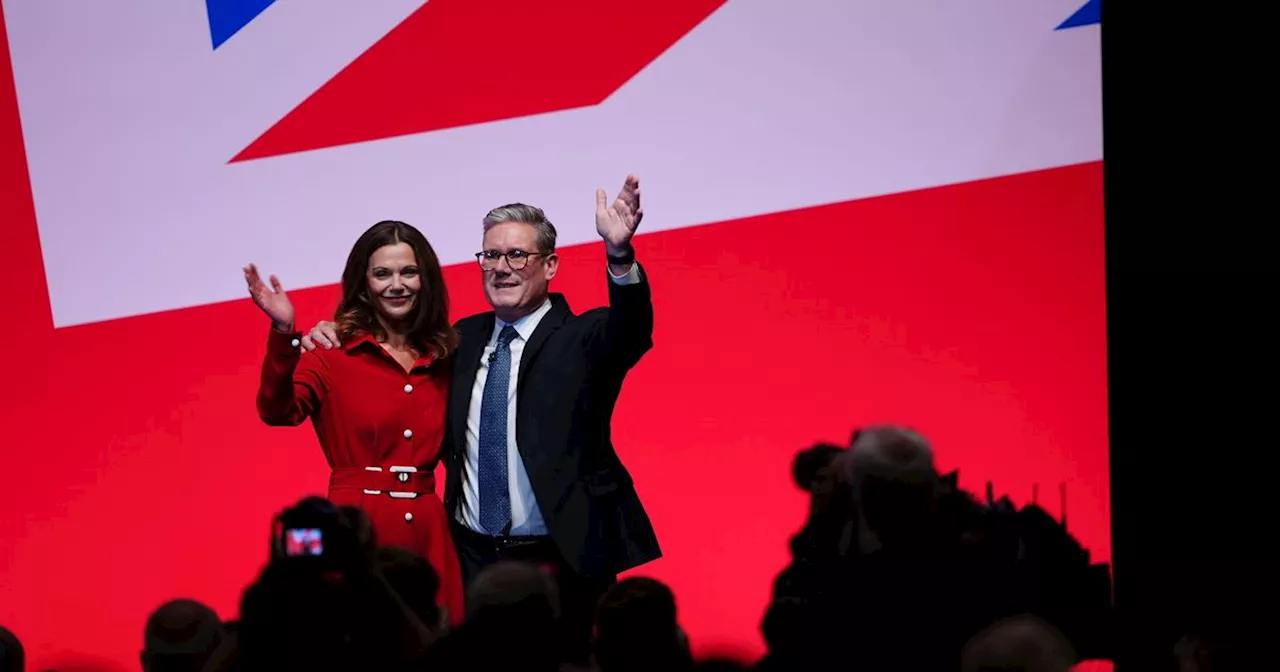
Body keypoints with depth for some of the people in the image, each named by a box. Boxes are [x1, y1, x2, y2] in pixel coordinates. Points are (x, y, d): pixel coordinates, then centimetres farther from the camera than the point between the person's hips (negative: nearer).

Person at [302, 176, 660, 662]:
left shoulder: (583, 339, -5)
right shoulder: (464, 339, 10)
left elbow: (632, 331, -26)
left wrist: (619, 254, -46)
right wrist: (335, 339, 3)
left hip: (563, 561, -4)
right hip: (473, 559, 4)